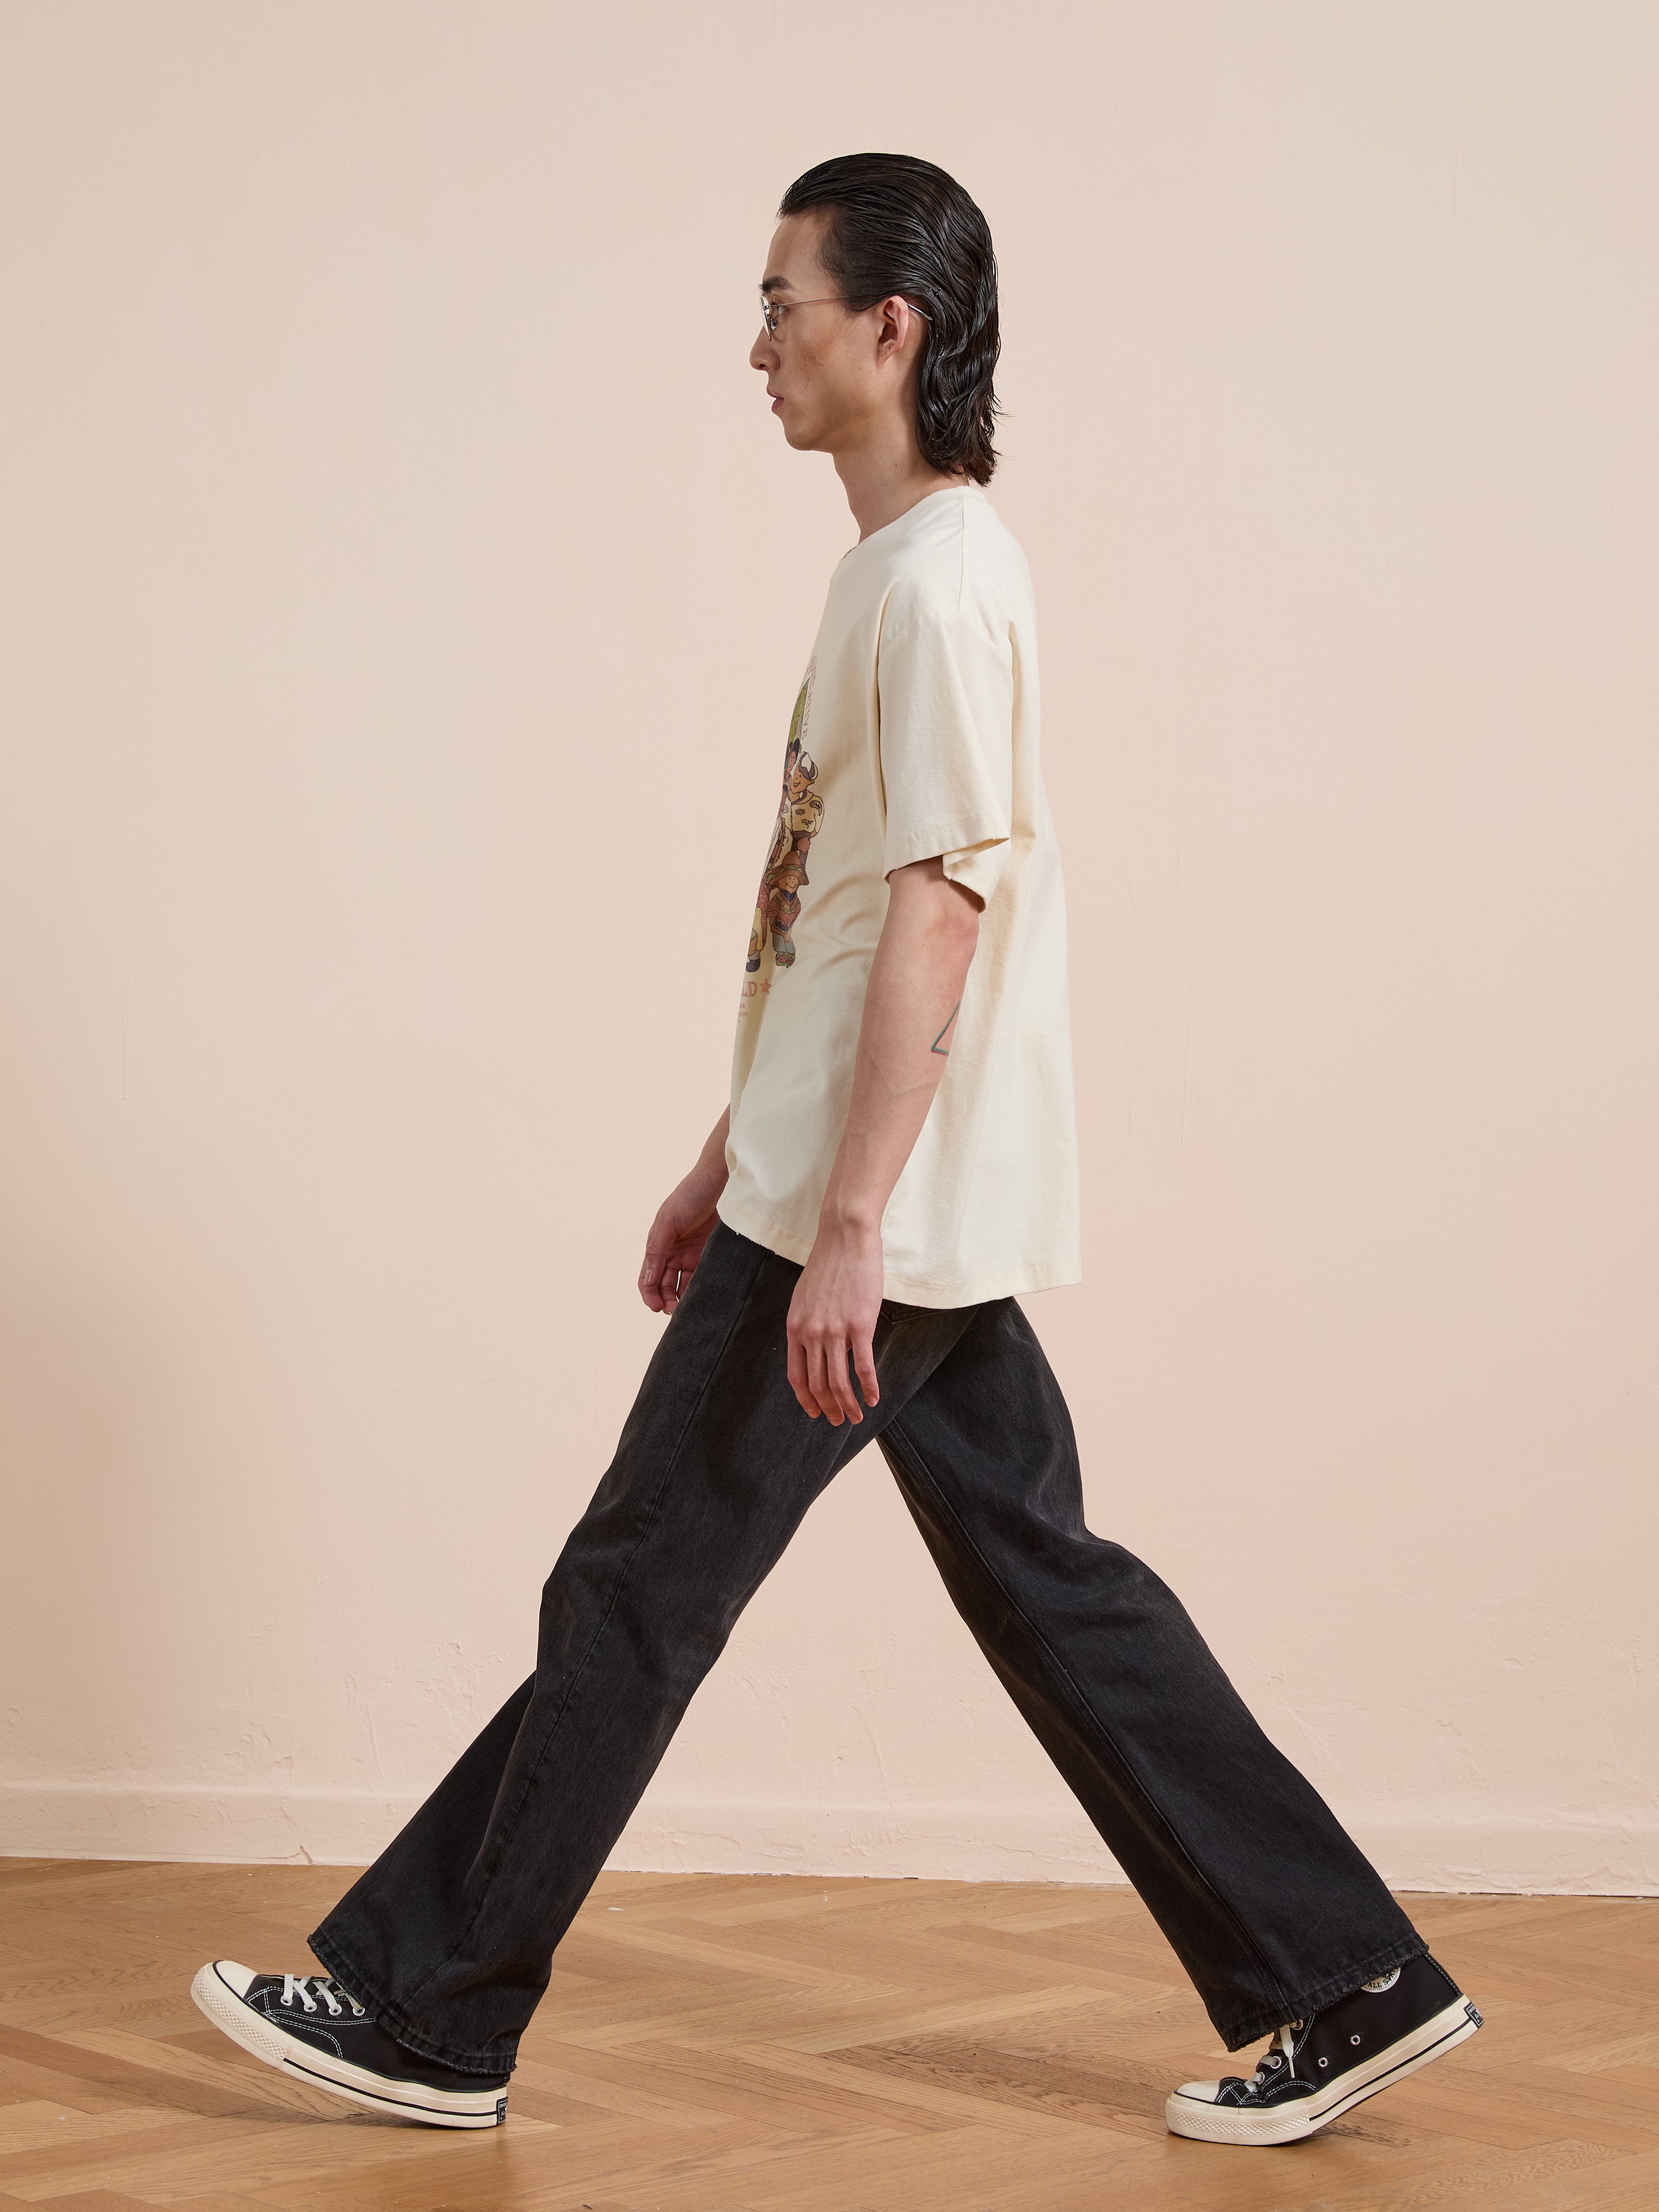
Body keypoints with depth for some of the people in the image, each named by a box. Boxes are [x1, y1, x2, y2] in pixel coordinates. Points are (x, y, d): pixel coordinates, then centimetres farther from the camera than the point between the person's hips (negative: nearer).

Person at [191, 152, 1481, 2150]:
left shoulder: (937, 580, -14)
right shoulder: (904, 569, 17)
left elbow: (935, 918, -21)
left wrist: (844, 1228, -23)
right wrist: (728, 1166, 22)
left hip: (879, 1220, -10)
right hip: (935, 1224, 10)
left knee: (636, 1593, -1)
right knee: (1049, 1592, 11)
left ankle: (428, 2019, 12)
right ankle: (1347, 1990, 15)